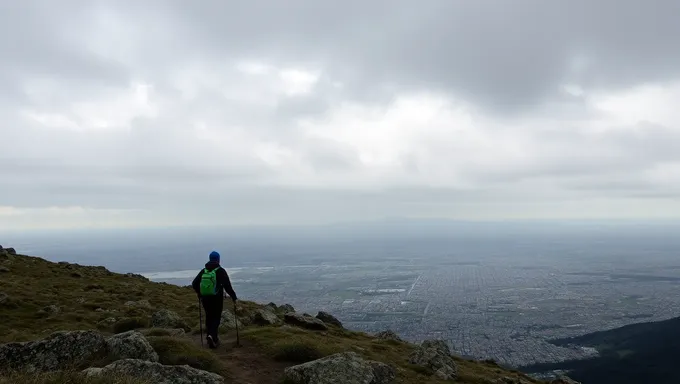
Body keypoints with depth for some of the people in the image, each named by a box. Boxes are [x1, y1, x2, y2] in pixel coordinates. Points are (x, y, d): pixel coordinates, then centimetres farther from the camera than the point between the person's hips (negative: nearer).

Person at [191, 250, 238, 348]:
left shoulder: (203, 271, 5)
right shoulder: (220, 271, -8)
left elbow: (194, 283, 8)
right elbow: (227, 286, -16)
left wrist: (199, 294, 24)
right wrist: (233, 297, -9)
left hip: (205, 299, 4)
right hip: (217, 299, -4)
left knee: (209, 317, 17)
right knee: (216, 318, 3)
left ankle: (210, 336, 21)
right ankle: (212, 335, -18)